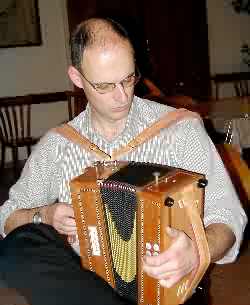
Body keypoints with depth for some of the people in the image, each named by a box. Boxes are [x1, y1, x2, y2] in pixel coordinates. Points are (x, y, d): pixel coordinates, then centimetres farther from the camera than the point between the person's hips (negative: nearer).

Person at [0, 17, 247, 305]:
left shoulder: (181, 128, -4)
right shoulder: (55, 145, 4)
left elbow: (227, 216, -7)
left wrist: (197, 251, -30)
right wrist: (43, 216, -9)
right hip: (84, 279, 4)